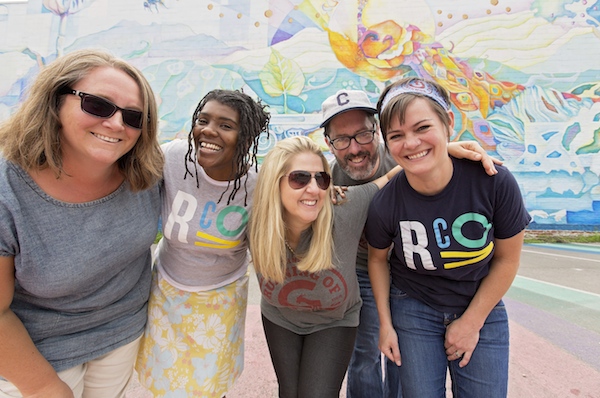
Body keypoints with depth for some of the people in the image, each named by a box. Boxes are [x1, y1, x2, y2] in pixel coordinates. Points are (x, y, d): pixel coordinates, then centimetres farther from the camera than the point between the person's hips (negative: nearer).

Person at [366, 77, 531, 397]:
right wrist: (385, 323, 1)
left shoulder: (494, 182, -21)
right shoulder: (385, 203, -22)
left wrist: (472, 322, -4)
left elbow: (507, 258, -7)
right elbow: (378, 258, -2)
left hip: (482, 309, 1)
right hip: (414, 310, 0)